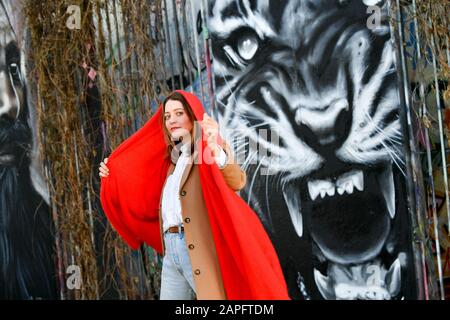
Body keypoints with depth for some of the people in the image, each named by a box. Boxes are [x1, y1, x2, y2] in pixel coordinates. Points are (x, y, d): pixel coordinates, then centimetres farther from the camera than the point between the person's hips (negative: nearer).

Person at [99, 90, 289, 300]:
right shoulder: (174, 158, 22)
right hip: (172, 252, 7)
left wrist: (214, 149, -36)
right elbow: (147, 202, 31)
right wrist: (114, 177, 31)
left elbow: (236, 181, -19)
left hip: (203, 250, -7)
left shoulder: (212, 149, 2)